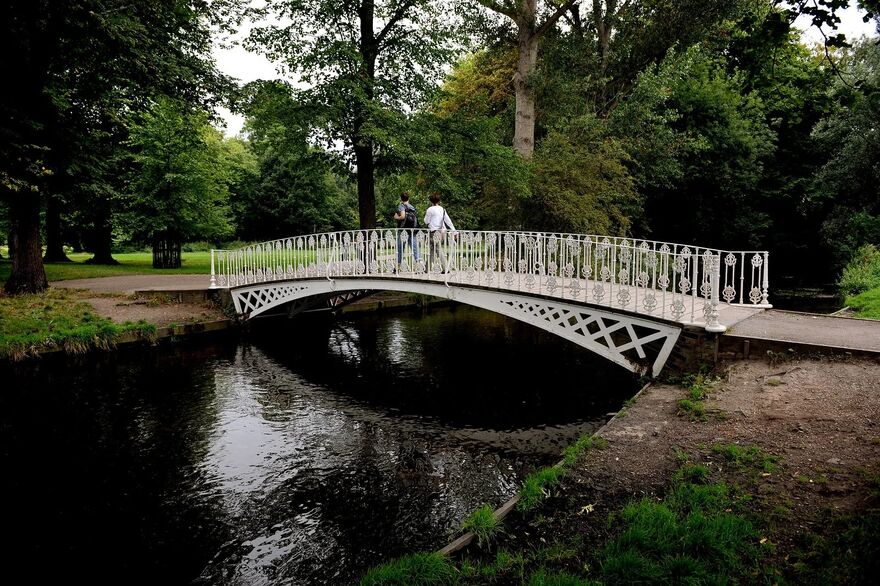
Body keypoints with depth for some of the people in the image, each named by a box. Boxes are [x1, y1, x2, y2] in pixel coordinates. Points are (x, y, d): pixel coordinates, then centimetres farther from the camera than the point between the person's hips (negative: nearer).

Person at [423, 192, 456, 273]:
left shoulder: (430, 209, -8)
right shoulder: (442, 209, 10)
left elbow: (426, 221, -3)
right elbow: (448, 220, 9)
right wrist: (454, 230, 9)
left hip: (434, 231, -7)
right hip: (442, 230, 7)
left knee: (438, 250, -3)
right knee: (431, 249, 13)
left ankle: (446, 268, -5)